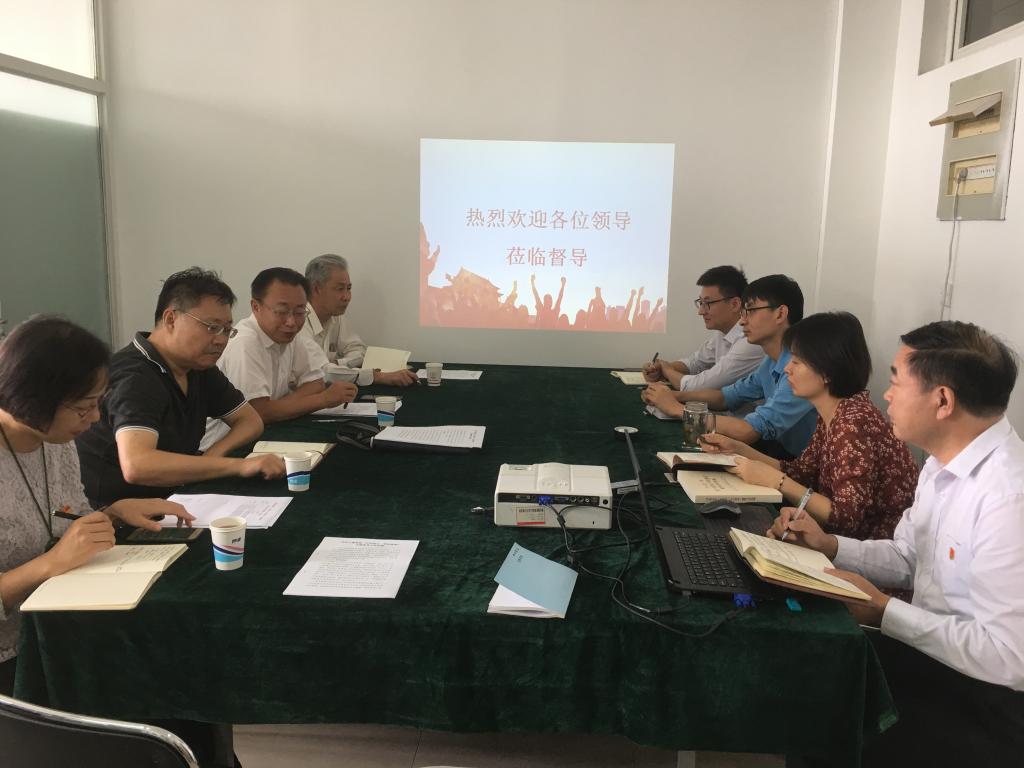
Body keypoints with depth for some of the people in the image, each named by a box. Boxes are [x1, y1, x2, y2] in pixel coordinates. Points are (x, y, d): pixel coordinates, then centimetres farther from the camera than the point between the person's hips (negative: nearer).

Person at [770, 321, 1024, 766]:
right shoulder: (945, 463, 3)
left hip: (985, 701, -8)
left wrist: (883, 611, -21)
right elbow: (906, 558, 13)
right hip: (928, 650, 8)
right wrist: (828, 546, -3)